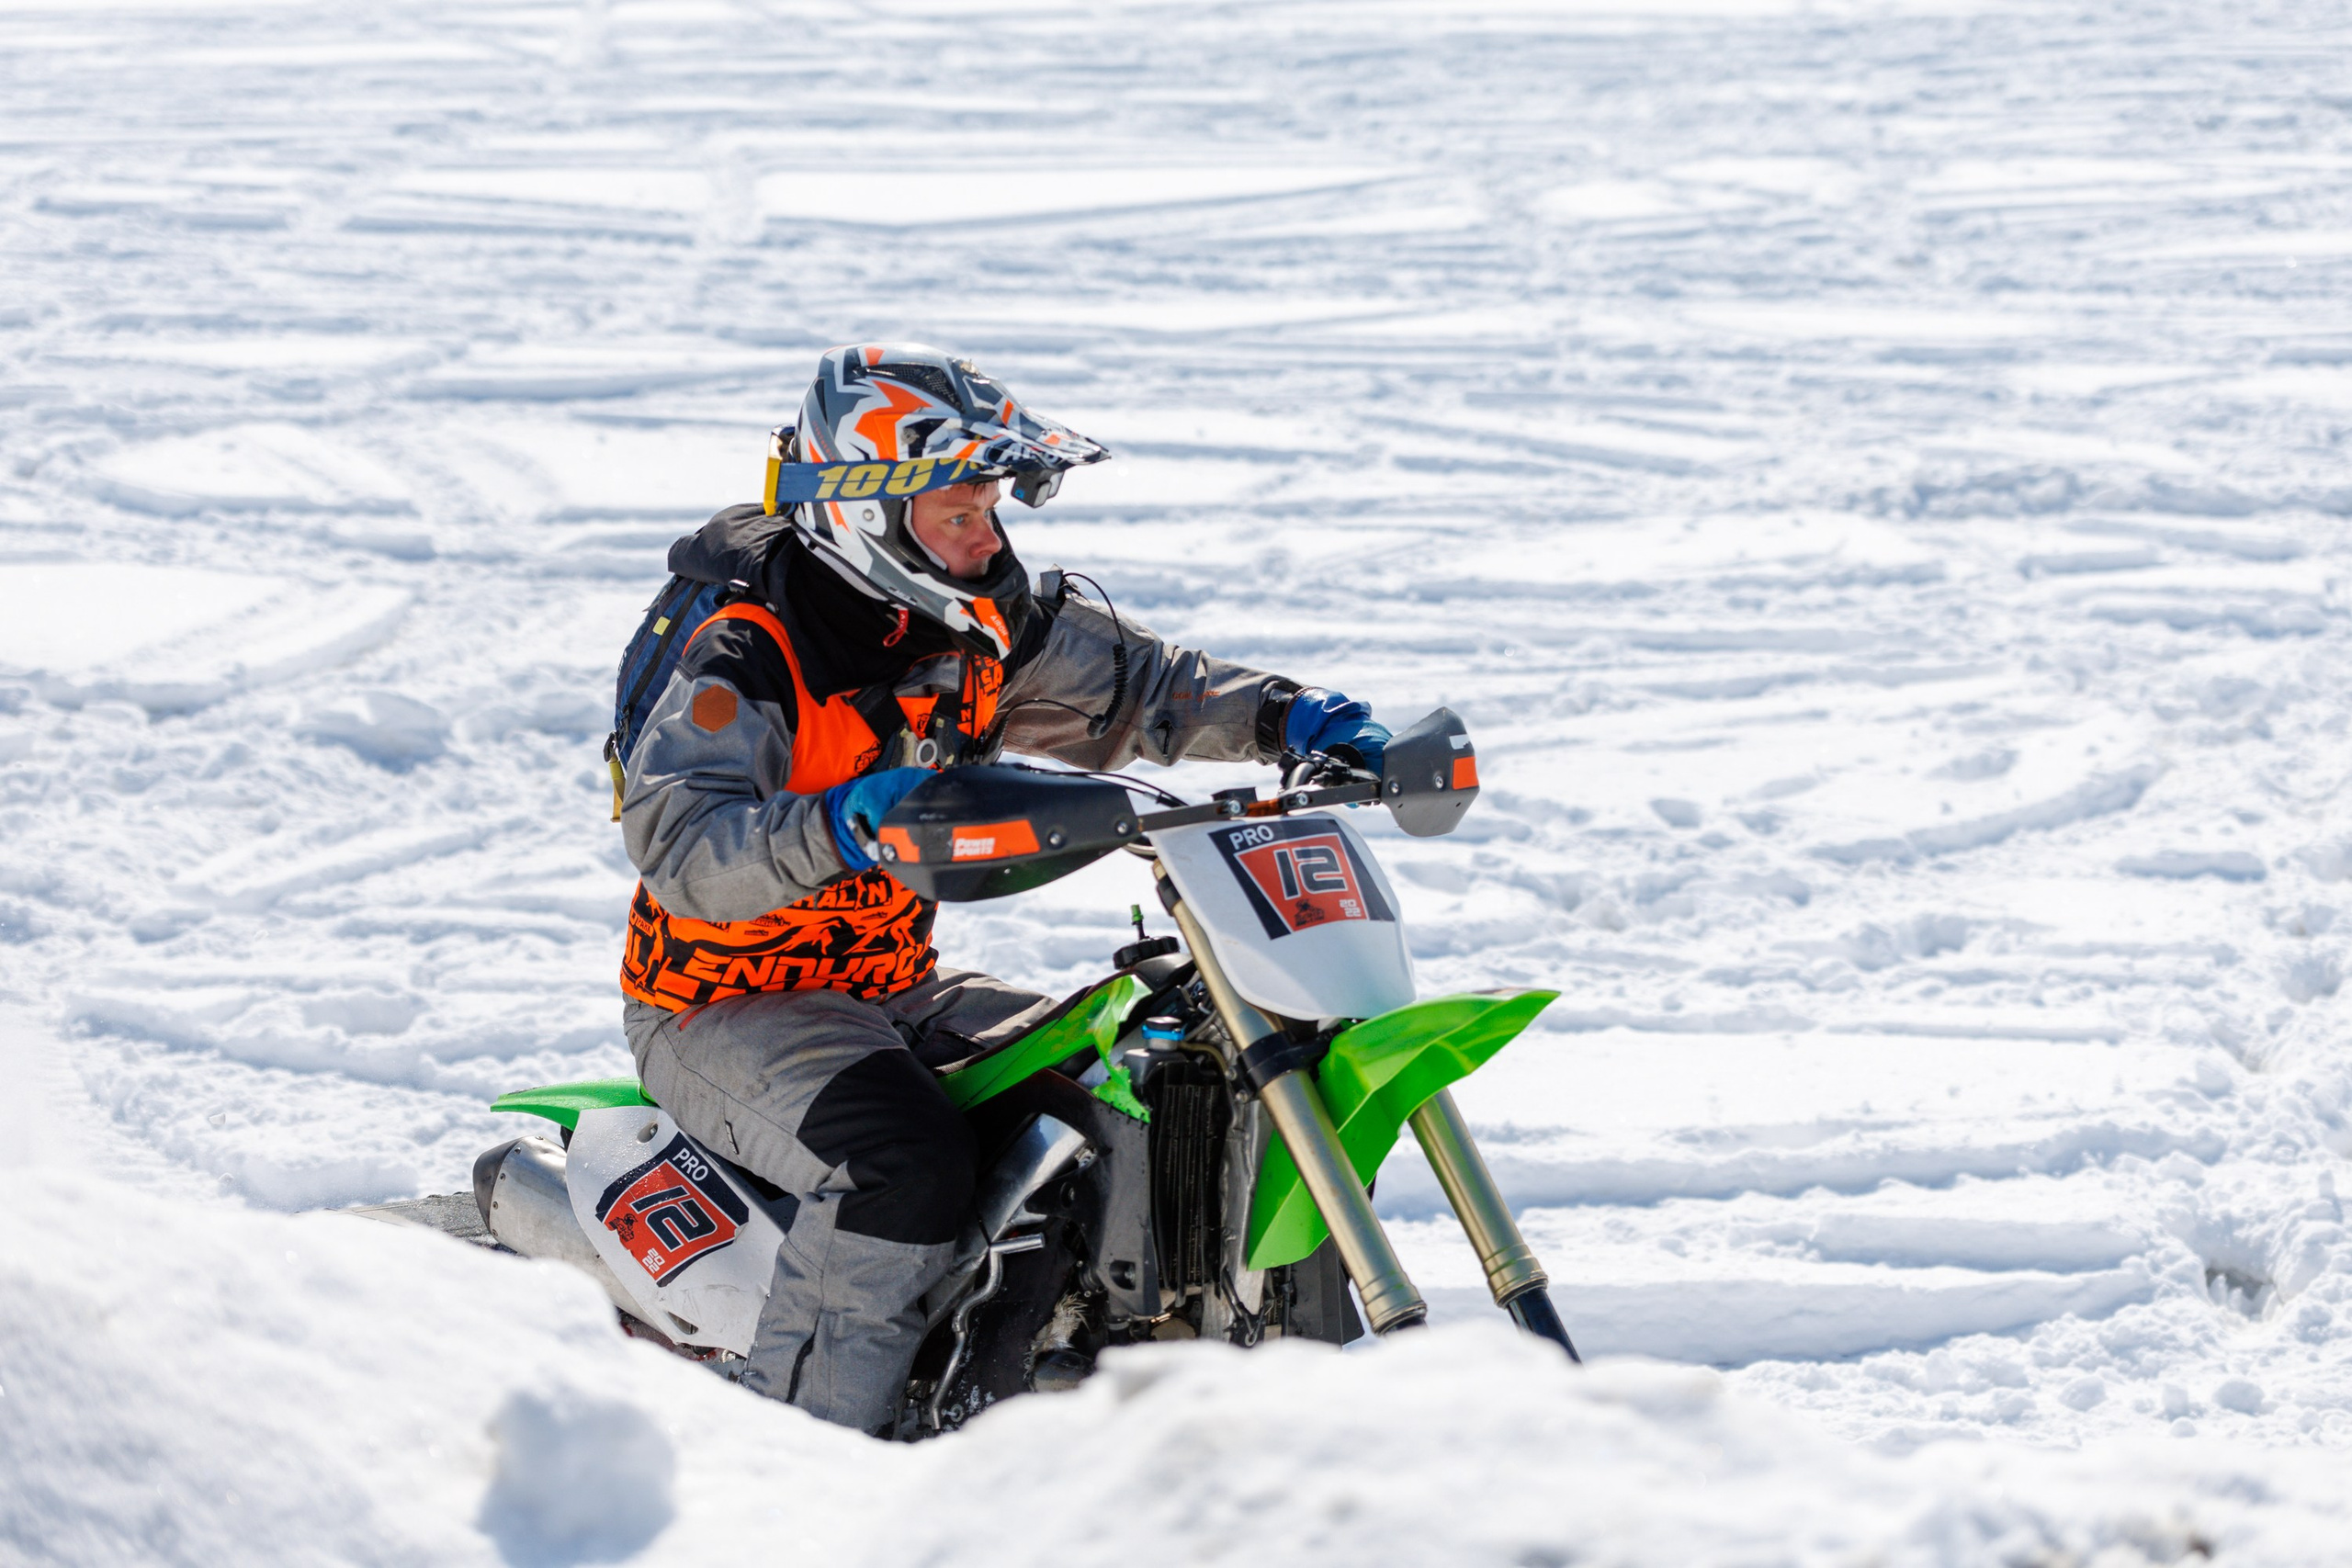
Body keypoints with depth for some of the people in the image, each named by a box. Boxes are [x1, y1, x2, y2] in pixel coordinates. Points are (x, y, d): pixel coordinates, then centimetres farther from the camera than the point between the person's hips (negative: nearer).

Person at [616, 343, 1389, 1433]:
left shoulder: (982, 628, 3)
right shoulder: (747, 662, -21)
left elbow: (1132, 689, 10)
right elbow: (677, 847, -33)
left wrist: (1288, 718, -7)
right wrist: (841, 824, -50)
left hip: (895, 989, 8)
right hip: (728, 1007, -8)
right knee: (909, 1161, -34)